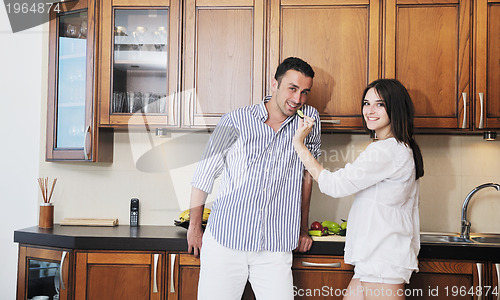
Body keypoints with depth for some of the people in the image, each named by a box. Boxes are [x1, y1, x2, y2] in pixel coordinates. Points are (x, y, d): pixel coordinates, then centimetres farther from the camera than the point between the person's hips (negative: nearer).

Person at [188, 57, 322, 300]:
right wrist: (194, 228, 10)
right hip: (224, 241, -1)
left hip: (275, 249, 1)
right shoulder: (236, 121, -1)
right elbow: (204, 174, 7)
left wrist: (303, 230, 18)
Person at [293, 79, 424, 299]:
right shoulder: (403, 149, 17)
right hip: (374, 258, 10)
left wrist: (299, 143, -11)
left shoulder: (387, 150, -16)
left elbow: (335, 185, -16)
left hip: (383, 261, -10)